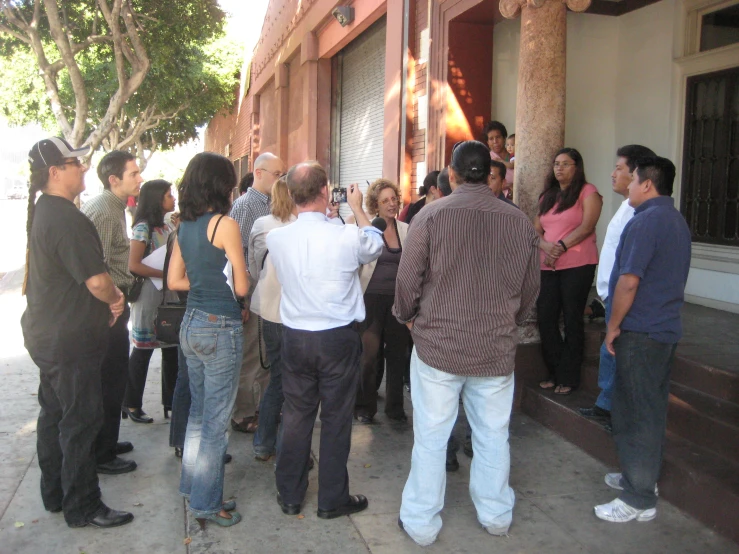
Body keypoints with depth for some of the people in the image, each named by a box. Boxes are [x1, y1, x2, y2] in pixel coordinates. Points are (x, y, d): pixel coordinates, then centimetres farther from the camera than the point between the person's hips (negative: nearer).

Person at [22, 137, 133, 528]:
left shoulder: (43, 212, 10)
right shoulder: (66, 219, -22)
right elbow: (97, 280, -26)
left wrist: (106, 300, 6)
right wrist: (116, 298, -5)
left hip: (46, 333, 10)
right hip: (71, 340, -10)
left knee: (53, 414, 19)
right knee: (80, 421, 1)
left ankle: (54, 494, 33)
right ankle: (82, 508, 13)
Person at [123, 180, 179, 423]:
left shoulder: (167, 227, 13)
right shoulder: (143, 227, -10)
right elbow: (134, 265, -16)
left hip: (169, 294, 7)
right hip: (149, 294, -7)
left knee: (172, 347, 9)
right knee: (143, 349, 1)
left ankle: (171, 401, 20)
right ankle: (132, 405, 14)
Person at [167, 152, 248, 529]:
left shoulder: (184, 226, 7)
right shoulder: (225, 224, -15)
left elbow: (174, 280, 12)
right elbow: (241, 286, -14)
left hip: (191, 324, 8)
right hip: (221, 328, -8)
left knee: (199, 410, 21)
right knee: (216, 420, 3)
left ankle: (193, 486, 33)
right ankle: (206, 503, 13)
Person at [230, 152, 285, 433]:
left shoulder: (272, 205, 12)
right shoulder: (244, 205, -11)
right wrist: (241, 299, -19)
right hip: (252, 291, -8)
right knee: (249, 356, 3)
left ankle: (263, 407, 29)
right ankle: (242, 415, 15)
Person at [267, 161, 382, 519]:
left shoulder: (276, 238, -7)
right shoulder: (347, 237, -16)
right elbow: (377, 246, 8)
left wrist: (322, 215, 22)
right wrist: (357, 209, 18)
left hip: (294, 338, 3)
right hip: (338, 339, -3)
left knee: (296, 416, 14)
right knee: (336, 419, 9)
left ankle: (290, 496, 27)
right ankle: (332, 500, 21)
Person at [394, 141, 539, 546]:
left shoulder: (431, 215, -11)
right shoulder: (520, 221, -2)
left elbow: (408, 280, -7)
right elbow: (530, 288, 7)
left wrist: (408, 316, 13)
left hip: (437, 345, -2)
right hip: (498, 348, 3)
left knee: (431, 438, 9)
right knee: (493, 436, 17)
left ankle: (421, 522, 22)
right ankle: (495, 515, 34)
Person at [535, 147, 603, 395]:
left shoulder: (588, 192, 0)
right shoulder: (547, 196, 18)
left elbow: (587, 226, -12)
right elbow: (537, 230, 11)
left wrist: (561, 246, -20)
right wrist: (546, 247, -9)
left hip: (577, 264, -6)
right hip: (548, 266, 6)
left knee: (572, 319, 0)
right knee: (545, 318, 3)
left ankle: (568, 377, 9)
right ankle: (554, 372, 16)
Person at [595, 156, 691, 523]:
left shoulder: (645, 221, -17)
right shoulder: (678, 221, 14)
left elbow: (629, 281, -22)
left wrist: (614, 326, -12)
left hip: (640, 332, -9)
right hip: (667, 328, 10)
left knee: (635, 413, -3)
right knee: (652, 408, 18)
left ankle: (639, 499, 4)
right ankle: (642, 477, 31)